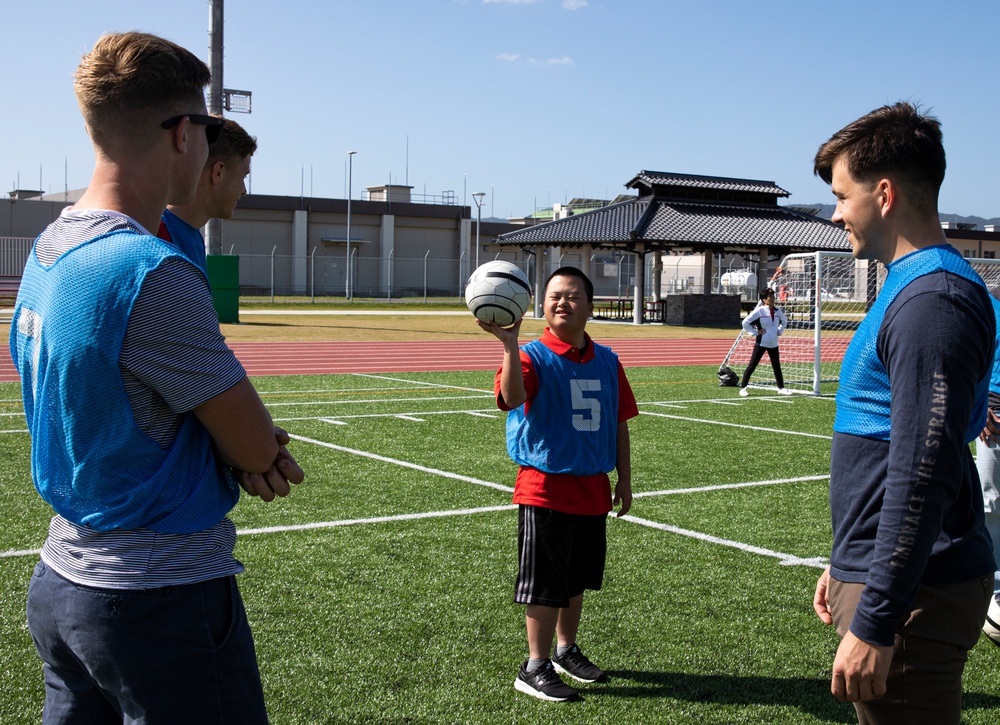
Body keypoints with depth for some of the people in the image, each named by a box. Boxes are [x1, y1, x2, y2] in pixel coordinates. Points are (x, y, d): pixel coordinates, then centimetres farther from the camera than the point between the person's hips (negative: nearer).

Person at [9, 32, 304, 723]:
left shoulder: (44, 252, 7)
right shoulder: (154, 273, -23)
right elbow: (255, 446, -17)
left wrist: (242, 439, -3)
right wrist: (255, 444, 5)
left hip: (61, 583, 9)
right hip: (164, 600, -9)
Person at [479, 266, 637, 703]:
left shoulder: (606, 361, 6)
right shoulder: (533, 357, -11)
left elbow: (619, 424, 13)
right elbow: (512, 398, -33)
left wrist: (624, 481, 11)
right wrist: (509, 343, -43)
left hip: (593, 491, 6)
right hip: (546, 489, -5)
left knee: (577, 580, 18)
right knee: (545, 585, 1)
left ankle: (566, 650, 36)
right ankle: (535, 668, 13)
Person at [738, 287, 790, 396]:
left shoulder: (777, 311, 6)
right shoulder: (759, 311, -12)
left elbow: (784, 321, 28)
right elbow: (745, 322, -14)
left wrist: (779, 331, 14)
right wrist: (755, 332, -14)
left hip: (773, 344, 6)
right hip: (761, 343, -6)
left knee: (777, 367, 14)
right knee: (751, 366, -3)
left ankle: (781, 388, 25)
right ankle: (743, 387, 1)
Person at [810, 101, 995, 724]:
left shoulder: (931, 299, -20)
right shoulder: (909, 286, 13)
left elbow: (922, 475, -25)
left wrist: (874, 622, -25)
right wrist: (847, 563, 24)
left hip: (912, 596, -10)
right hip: (873, 572, 10)